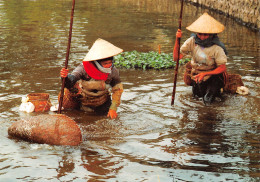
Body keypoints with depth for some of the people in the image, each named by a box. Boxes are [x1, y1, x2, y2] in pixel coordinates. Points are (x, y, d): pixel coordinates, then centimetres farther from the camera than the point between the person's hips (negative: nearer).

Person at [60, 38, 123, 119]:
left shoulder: (113, 71, -21)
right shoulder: (84, 68, -29)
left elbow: (118, 89, -8)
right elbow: (72, 79, -41)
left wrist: (113, 108, -11)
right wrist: (66, 77, -66)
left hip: (101, 103, 1)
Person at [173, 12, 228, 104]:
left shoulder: (216, 48, -27)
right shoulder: (192, 41, -18)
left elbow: (223, 68, -21)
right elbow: (176, 58, -20)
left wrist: (205, 74, -33)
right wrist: (177, 40, -34)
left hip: (212, 75, -3)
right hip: (196, 74, 3)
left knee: (207, 101, -10)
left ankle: (216, 89, 20)